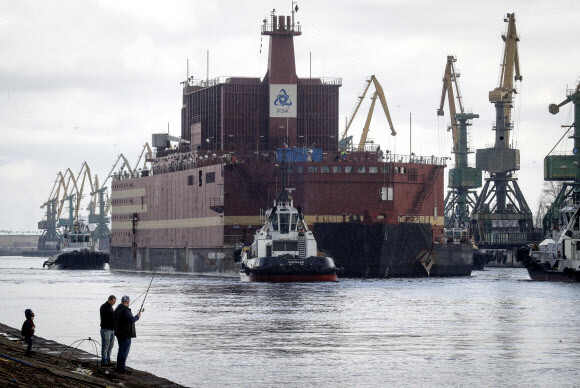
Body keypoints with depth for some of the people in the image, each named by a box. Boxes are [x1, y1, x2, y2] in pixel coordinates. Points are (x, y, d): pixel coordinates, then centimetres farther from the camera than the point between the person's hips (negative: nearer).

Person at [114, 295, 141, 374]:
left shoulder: (117, 309, 12)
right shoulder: (125, 310, -19)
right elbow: (131, 320, -27)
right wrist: (137, 317, -10)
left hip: (119, 333, 10)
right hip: (125, 334, -10)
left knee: (121, 350, 17)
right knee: (125, 351, -6)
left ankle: (118, 367, 21)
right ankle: (122, 368, -6)